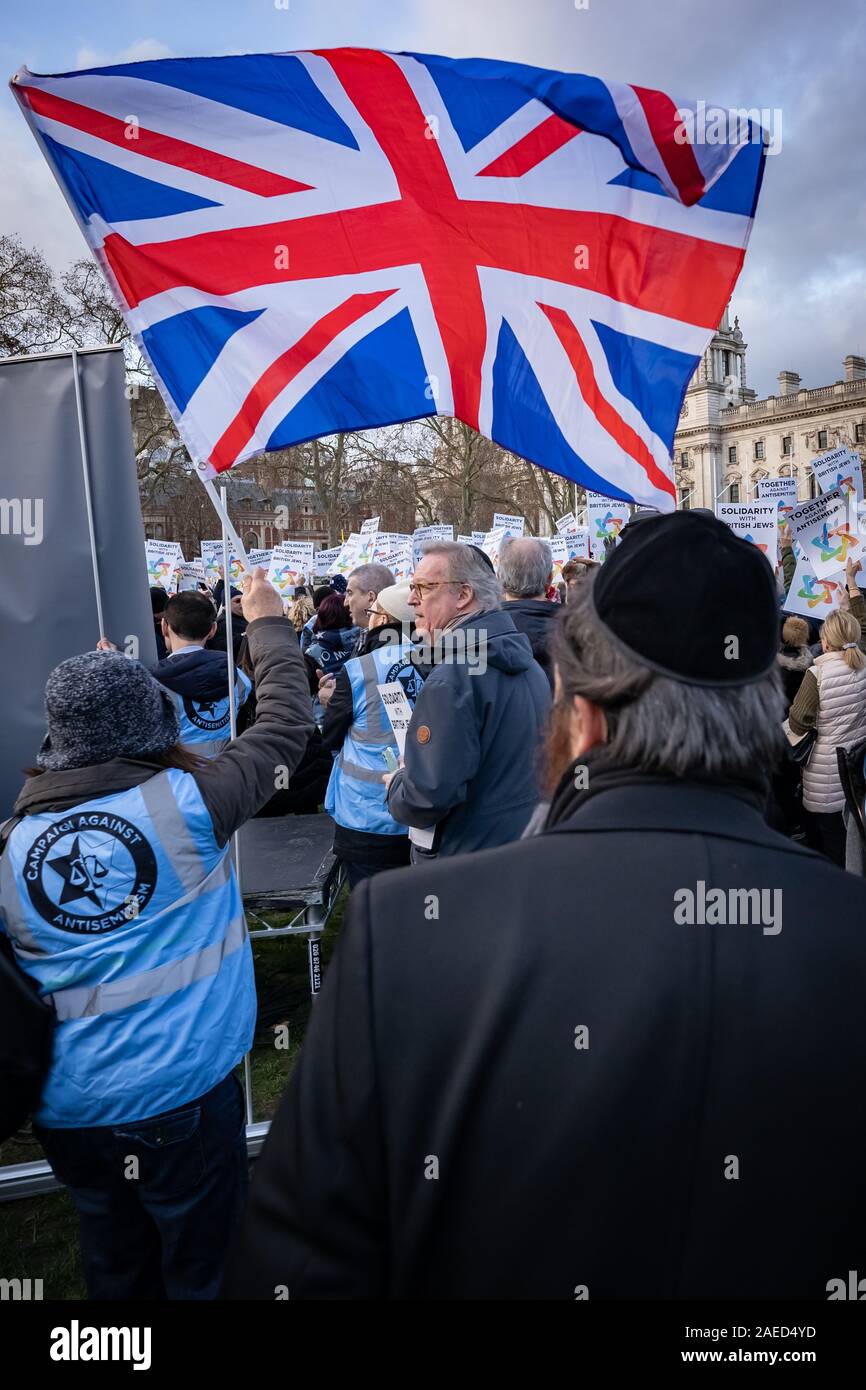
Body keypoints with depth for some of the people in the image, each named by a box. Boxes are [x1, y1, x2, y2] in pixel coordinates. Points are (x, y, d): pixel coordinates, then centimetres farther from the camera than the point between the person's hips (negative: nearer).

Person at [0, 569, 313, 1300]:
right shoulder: (187, 802, -16)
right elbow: (286, 724, -4)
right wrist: (269, 623, 8)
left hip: (65, 1106, 5)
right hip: (180, 1095, -4)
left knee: (117, 1265, 26)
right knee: (201, 1268, 18)